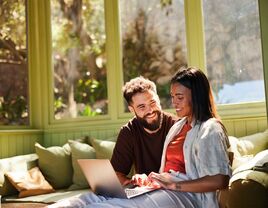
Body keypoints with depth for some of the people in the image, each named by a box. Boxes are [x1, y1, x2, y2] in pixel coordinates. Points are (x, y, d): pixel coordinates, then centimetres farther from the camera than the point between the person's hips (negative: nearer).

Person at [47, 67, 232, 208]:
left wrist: (175, 185, -17)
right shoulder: (178, 126, 23)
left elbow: (220, 180, -17)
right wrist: (146, 179, 2)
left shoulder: (210, 129, -5)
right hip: (165, 190, 8)